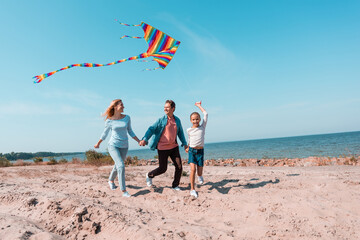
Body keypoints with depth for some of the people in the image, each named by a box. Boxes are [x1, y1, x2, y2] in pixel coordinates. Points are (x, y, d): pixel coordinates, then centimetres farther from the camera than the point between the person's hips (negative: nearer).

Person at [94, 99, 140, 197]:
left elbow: (130, 131, 10)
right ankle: (124, 191, -11)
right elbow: (105, 133, 8)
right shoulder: (109, 121, -7)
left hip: (124, 146, 4)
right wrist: (98, 143, 18)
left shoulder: (127, 118, -1)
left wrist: (139, 141, 5)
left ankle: (111, 180, 47)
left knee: (117, 166, 17)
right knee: (121, 166, -18)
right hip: (113, 145, -3)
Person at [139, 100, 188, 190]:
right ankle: (149, 175, 35)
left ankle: (175, 185, 22)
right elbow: (151, 129, -11)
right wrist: (145, 139, -25)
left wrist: (184, 143, 17)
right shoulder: (161, 120, -7)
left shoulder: (177, 120, 6)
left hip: (174, 147, 4)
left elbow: (180, 133, 18)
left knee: (179, 167, 2)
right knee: (163, 169, 4)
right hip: (163, 148, -4)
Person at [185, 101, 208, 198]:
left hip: (200, 151, 0)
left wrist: (199, 106, 9)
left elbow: (206, 114, -1)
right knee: (193, 169, -17)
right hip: (192, 151, 0)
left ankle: (199, 176, 41)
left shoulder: (202, 127, 2)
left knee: (199, 172, 2)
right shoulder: (189, 130, 3)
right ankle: (192, 189, -6)